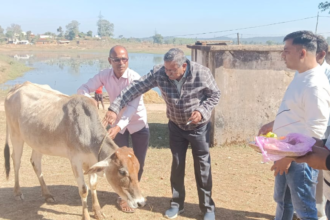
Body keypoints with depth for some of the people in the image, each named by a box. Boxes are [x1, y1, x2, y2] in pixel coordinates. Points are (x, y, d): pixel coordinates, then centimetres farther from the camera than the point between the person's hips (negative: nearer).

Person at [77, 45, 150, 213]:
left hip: (139, 124, -2)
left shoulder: (135, 78, -26)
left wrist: (119, 126, -48)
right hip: (118, 124, 2)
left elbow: (132, 106, -35)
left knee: (138, 163, 7)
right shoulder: (104, 75, -15)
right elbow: (83, 89, -15)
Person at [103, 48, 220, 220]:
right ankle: (176, 204, 26)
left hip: (199, 127, -2)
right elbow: (136, 88, -21)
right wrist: (115, 108, -27)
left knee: (202, 167, 3)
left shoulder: (202, 73, -25)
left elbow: (215, 94, -10)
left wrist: (202, 111, -27)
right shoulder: (159, 73, -21)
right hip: (176, 126, 2)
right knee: (177, 165, 10)